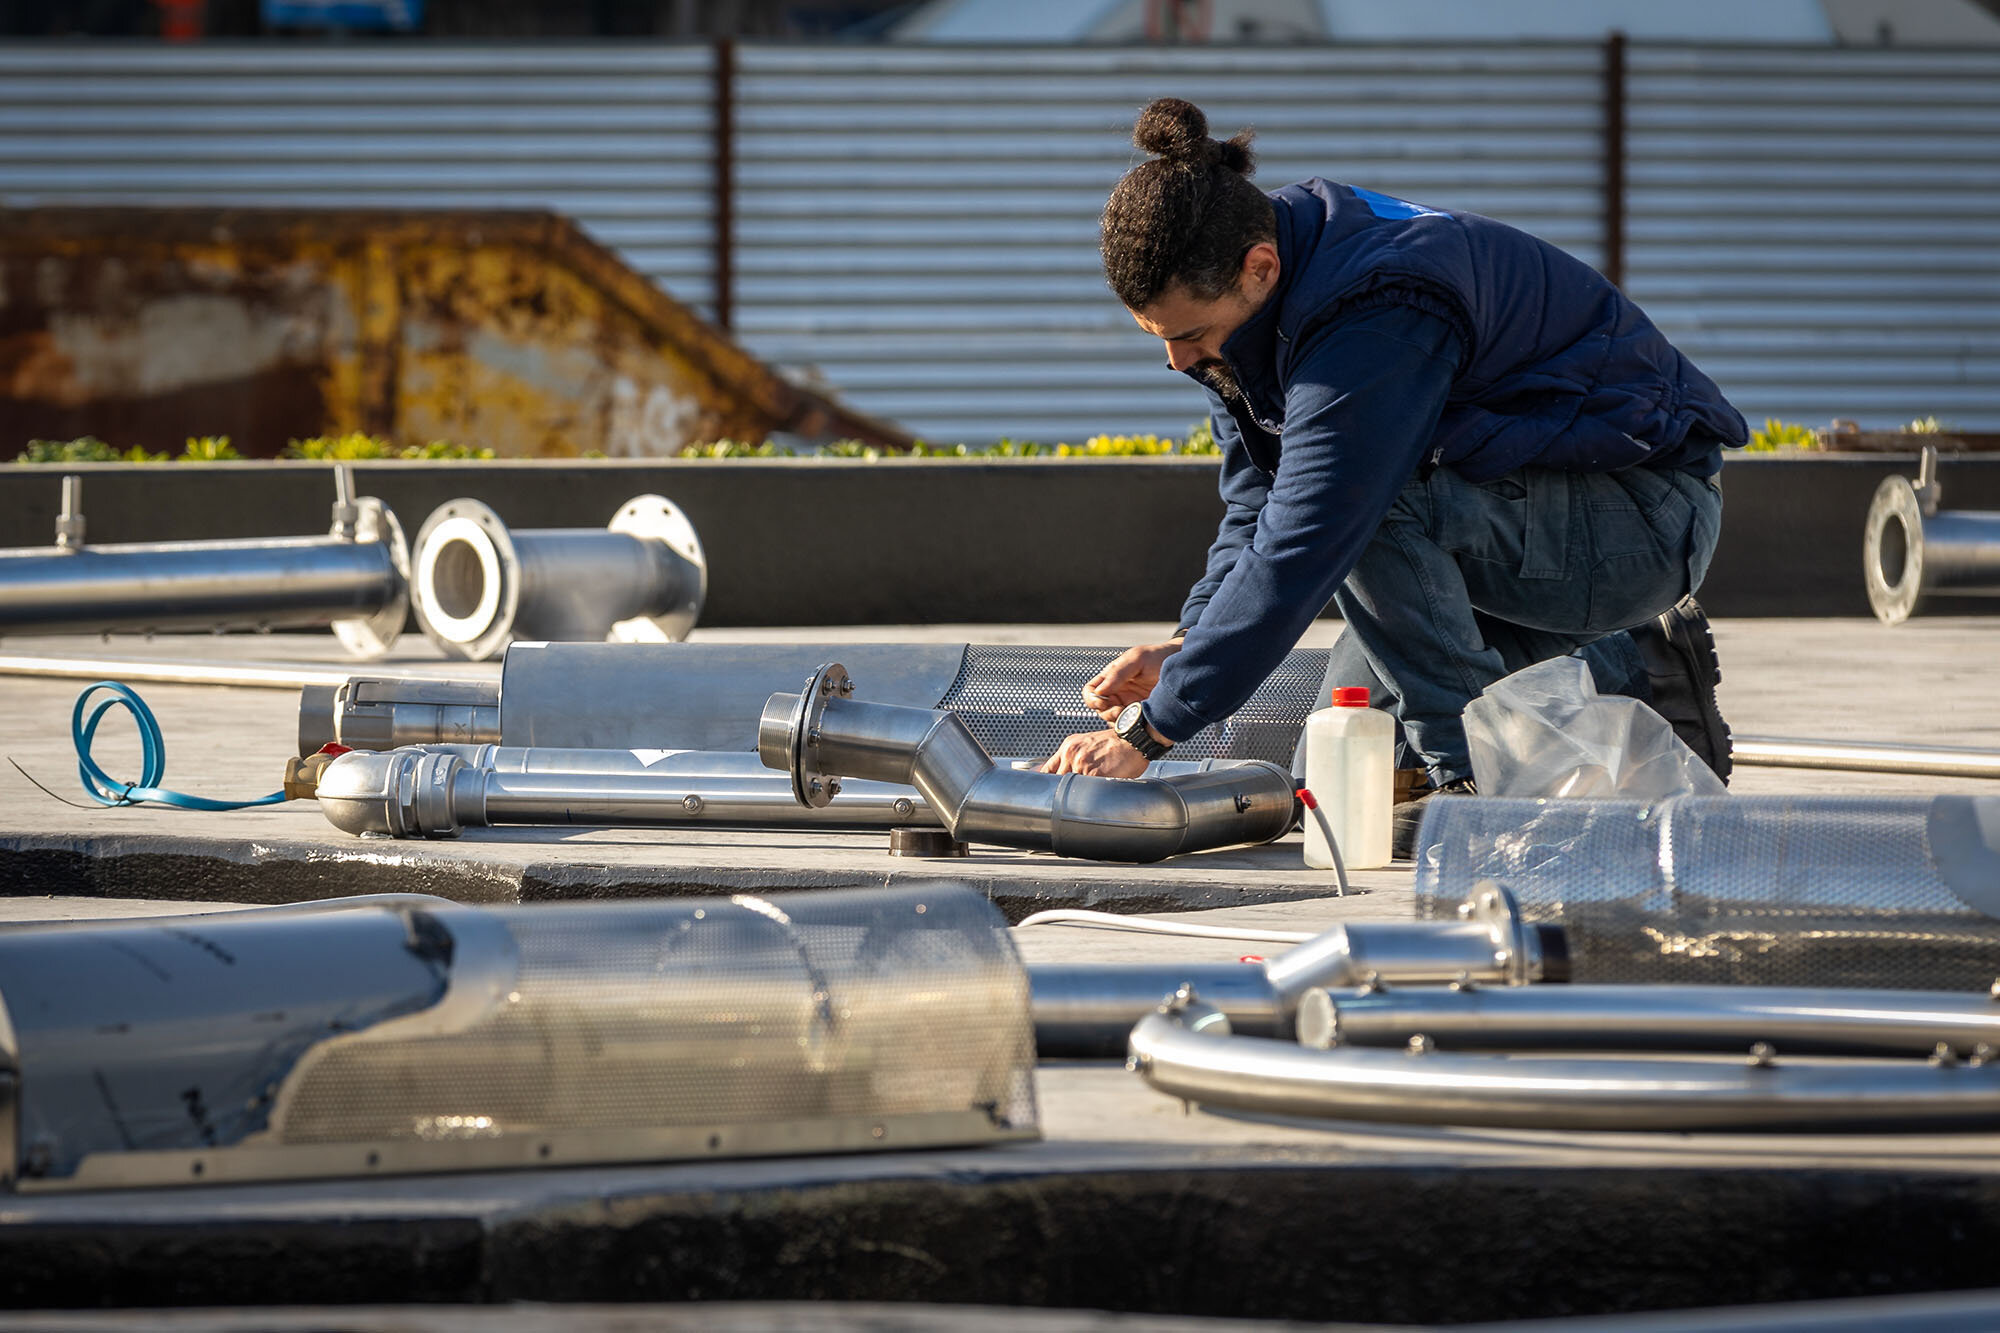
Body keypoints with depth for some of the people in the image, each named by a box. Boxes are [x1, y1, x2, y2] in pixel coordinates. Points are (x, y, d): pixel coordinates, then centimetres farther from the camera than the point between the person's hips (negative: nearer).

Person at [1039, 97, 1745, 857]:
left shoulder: (1373, 321, -33)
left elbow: (1303, 545, -36)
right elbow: (1258, 503, 6)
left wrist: (1148, 732, -35)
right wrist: (1184, 648, -11)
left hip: (1648, 519, -10)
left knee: (1374, 509, -32)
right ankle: (1639, 678, 18)